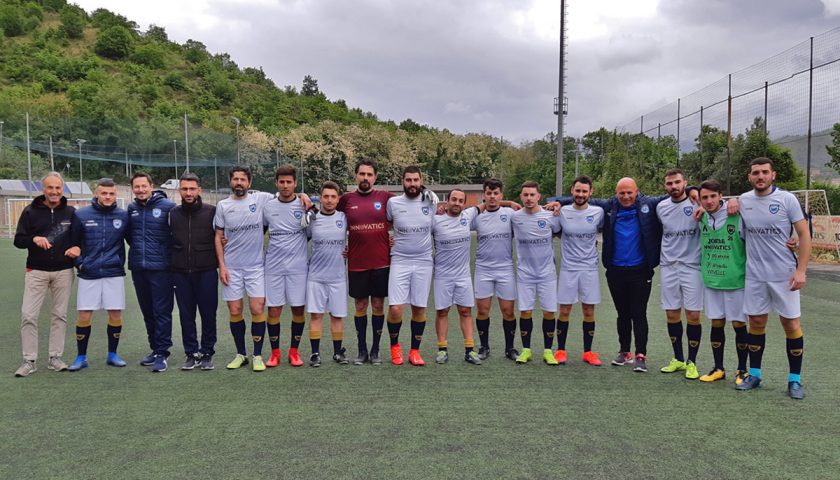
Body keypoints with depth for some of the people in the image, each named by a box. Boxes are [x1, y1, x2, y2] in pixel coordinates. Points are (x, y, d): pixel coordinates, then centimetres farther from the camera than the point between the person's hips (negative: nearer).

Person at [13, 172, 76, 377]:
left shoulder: (71, 212, 3)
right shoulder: (30, 211, 1)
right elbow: (18, 240, 1)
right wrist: (34, 239, -19)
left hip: (63, 271, 1)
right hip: (36, 271, 0)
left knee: (59, 315, 6)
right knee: (28, 315, -3)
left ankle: (55, 358, 15)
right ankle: (29, 360, 7)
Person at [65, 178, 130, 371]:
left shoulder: (123, 216, 0)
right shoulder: (81, 215, 0)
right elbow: (73, 241, 9)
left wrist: (121, 261, 5)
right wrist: (79, 261, -1)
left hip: (115, 274, 0)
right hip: (88, 274, 0)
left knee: (116, 314, 3)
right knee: (84, 315, 1)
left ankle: (112, 354, 19)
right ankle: (81, 357, 15)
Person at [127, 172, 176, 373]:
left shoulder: (167, 206, -6)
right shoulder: (131, 209, 10)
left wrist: (168, 254, -2)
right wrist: (138, 249, 14)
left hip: (160, 268, -5)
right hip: (138, 268, 5)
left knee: (162, 312, -3)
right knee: (148, 312, 13)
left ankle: (162, 353, 2)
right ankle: (155, 349, 23)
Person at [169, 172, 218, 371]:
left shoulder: (211, 211, -3)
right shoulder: (173, 214, 6)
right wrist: (171, 264, 6)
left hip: (206, 272, -2)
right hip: (181, 273, 3)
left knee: (208, 314, 4)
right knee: (186, 315, 8)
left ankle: (207, 354, 17)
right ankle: (191, 353, 19)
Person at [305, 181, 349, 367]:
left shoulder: (344, 218, 1)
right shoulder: (312, 219, 0)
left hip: (338, 276, 1)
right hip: (315, 276, 0)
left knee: (338, 315, 7)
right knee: (316, 314, 1)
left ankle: (338, 352, 18)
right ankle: (315, 353, 10)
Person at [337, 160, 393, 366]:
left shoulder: (385, 197, -1)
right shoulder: (346, 199, 2)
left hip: (381, 262, 0)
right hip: (356, 263, 1)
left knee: (378, 305, 7)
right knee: (360, 306, 8)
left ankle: (375, 349, 18)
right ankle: (362, 350, 19)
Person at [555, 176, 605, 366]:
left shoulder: (598, 212, -2)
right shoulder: (562, 212, -3)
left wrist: (591, 242, 8)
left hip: (590, 268, 1)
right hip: (567, 267, 0)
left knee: (589, 311, 5)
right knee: (564, 310, 4)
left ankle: (588, 352, 17)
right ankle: (560, 350, 16)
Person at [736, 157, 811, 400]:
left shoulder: (787, 199, -7)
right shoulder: (743, 201, 3)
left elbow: (804, 235, -6)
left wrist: (801, 270, -13)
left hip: (784, 275, -3)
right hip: (754, 275, 3)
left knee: (791, 324, 3)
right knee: (756, 322, 10)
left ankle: (795, 379, 14)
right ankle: (754, 374, 22)